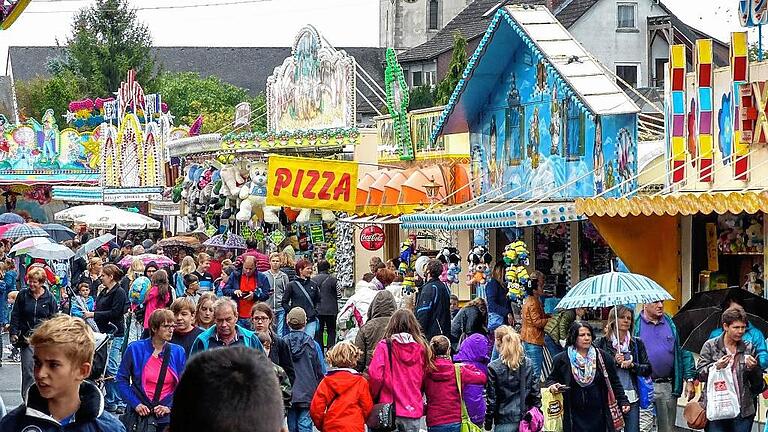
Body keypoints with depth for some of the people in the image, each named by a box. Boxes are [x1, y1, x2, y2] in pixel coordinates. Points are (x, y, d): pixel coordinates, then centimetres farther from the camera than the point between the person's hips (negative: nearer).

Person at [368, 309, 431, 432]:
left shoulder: (384, 346, -7)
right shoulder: (421, 349, 0)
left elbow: (375, 376, -12)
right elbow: (423, 379, 8)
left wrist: (373, 396, 4)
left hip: (390, 409, -2)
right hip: (414, 410, 2)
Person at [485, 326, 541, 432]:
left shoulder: (493, 367, -9)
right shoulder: (528, 364, 3)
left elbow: (492, 399, -7)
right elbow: (536, 394, 5)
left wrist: (488, 423, 2)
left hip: (505, 421, -4)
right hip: (526, 418, 4)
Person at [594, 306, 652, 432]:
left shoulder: (637, 343, 11)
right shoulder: (601, 343, 3)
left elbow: (647, 369, 9)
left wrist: (632, 365, -8)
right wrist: (614, 362, -12)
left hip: (632, 398, 2)